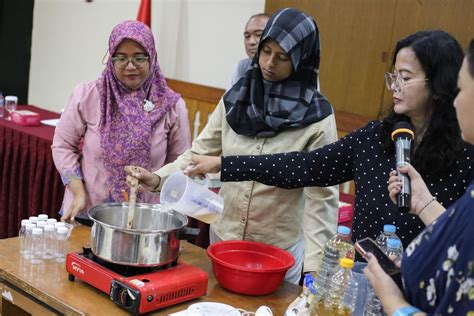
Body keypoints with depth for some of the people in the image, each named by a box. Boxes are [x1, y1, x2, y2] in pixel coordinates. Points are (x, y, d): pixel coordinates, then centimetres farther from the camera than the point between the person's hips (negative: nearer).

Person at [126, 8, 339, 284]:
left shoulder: (317, 117, -14)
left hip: (279, 249, -3)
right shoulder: (235, 98, -3)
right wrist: (158, 178, -16)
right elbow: (200, 152, 0)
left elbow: (322, 196, -13)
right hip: (222, 235, 4)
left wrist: (315, 266, -17)